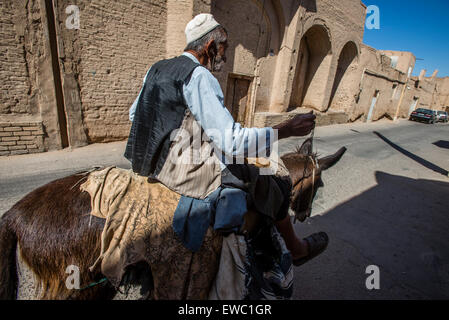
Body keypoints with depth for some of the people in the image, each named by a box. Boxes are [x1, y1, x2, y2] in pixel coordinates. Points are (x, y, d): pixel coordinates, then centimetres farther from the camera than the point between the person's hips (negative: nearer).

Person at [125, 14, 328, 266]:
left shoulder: (157, 68, 9)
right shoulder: (199, 76, -19)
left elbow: (134, 114, 19)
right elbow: (233, 143, -25)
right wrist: (287, 129, -16)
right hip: (188, 171, -9)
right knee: (274, 187, 6)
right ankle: (296, 249, 29)